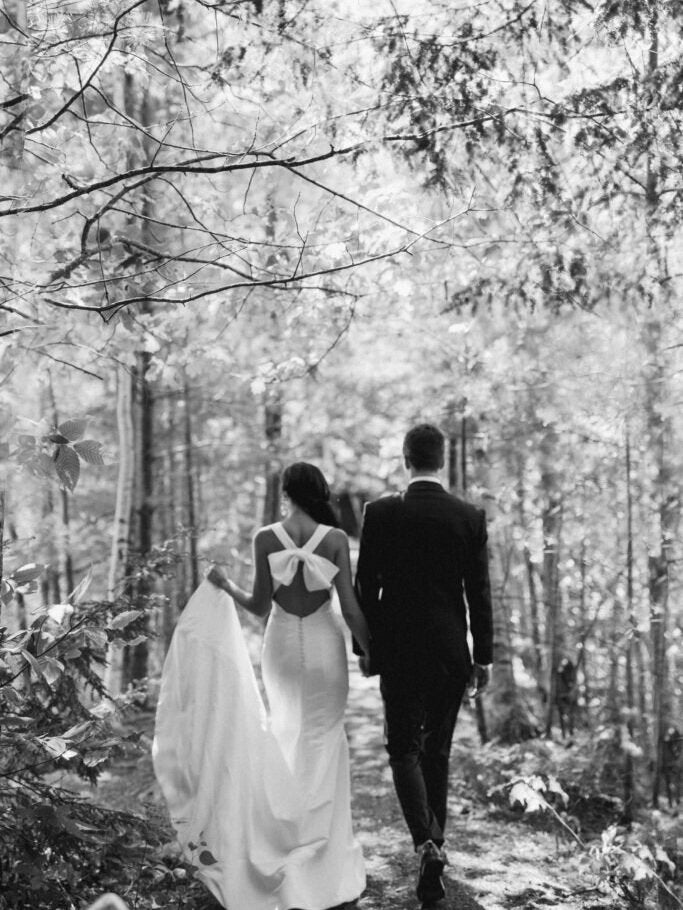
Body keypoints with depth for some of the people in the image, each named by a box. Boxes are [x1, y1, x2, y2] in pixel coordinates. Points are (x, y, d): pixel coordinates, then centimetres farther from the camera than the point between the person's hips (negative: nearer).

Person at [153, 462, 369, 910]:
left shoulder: (266, 538, -8)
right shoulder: (336, 538, -10)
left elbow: (261, 606, -5)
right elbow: (351, 607, -11)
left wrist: (225, 586, 12)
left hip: (282, 643, 1)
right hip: (325, 643, -1)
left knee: (288, 732, 23)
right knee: (325, 736, 13)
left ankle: (292, 832, 26)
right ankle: (326, 850, 13)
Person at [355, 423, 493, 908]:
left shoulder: (381, 513, -8)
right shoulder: (470, 516, -4)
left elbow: (366, 586, -4)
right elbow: (479, 592, -1)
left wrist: (365, 647, 8)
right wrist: (483, 656, 7)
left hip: (398, 650, -2)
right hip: (451, 652, 2)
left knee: (404, 748, 6)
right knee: (438, 751, 16)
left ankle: (427, 841, -14)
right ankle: (434, 843, 24)